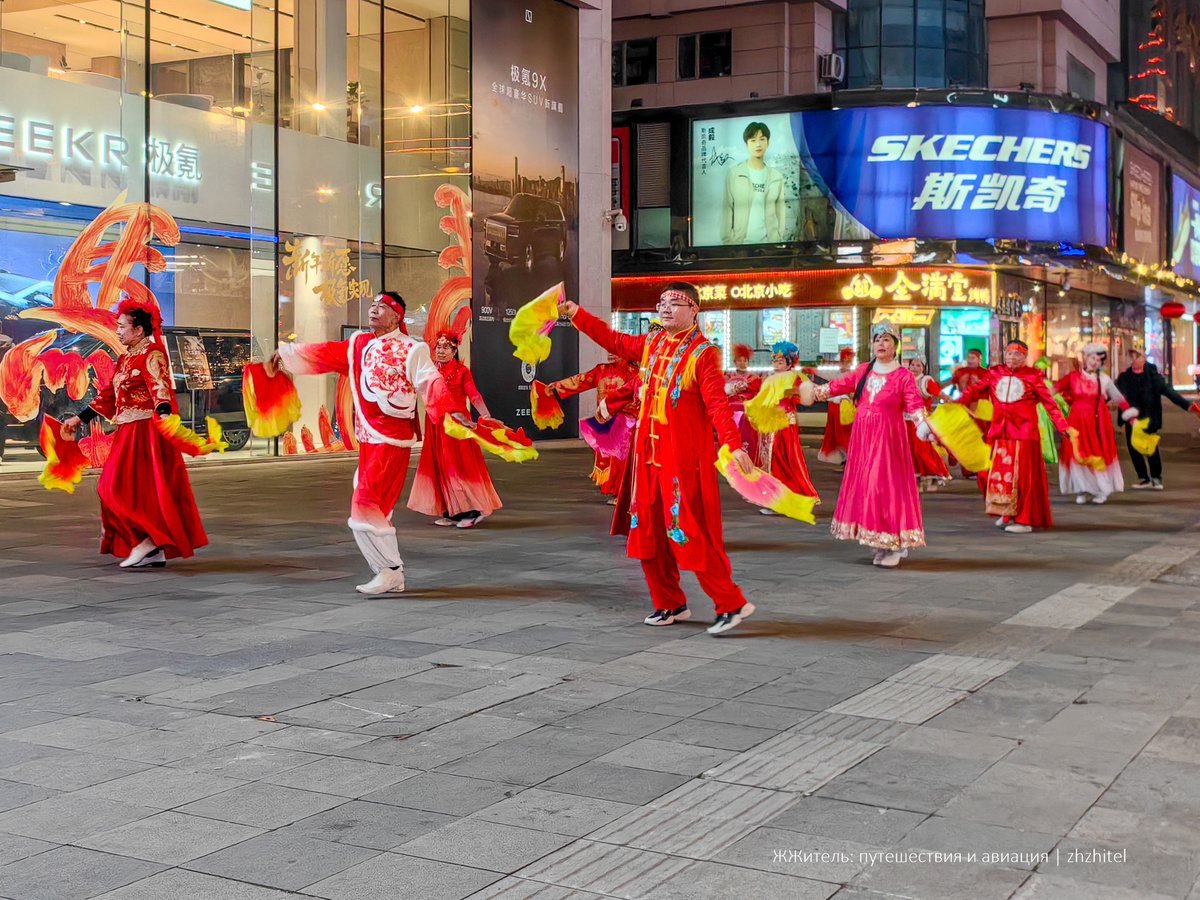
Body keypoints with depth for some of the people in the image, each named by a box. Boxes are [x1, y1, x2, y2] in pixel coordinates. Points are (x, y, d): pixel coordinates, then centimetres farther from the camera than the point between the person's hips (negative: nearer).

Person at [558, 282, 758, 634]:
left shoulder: (702, 353, -11)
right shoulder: (652, 345, 11)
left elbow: (717, 403, -20)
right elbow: (614, 341, 27)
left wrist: (734, 445, -31)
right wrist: (578, 315, 26)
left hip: (685, 459, -8)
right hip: (649, 456, 8)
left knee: (690, 533, -9)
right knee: (649, 533, 12)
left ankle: (731, 604, 2)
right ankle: (671, 605, 25)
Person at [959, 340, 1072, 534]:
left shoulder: (1033, 376, 2)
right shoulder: (994, 373, 11)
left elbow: (1049, 403, 2)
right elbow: (976, 389, 3)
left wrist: (1063, 426, -3)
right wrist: (959, 403, -14)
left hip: (1024, 433, -3)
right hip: (999, 433, 4)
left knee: (1022, 475, -3)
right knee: (997, 472, 5)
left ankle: (1024, 520, 5)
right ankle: (1007, 514, 23)